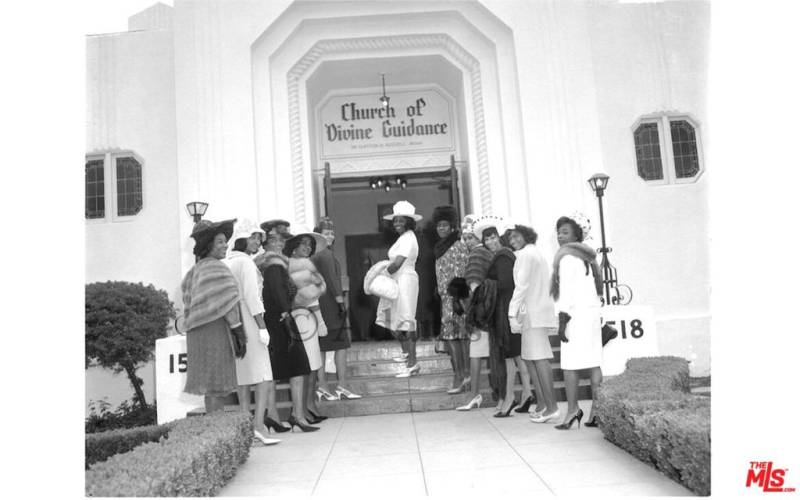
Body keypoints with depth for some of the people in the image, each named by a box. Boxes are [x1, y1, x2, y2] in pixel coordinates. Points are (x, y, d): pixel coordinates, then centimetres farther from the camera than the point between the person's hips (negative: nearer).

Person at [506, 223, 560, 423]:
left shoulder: (525, 254, -6)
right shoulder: (537, 254, 24)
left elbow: (522, 285, -13)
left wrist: (512, 311, -11)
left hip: (533, 312, -10)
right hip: (541, 310, 10)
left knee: (539, 358, -11)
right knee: (529, 358, 11)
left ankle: (551, 407, -11)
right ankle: (542, 403, 14)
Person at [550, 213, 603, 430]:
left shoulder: (567, 257, -6)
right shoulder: (586, 257, 19)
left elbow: (567, 290, -12)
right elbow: (597, 289, 19)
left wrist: (562, 321, -11)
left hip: (576, 315, -8)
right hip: (592, 312, 8)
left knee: (569, 365, -5)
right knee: (594, 364, 5)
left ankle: (572, 410, -4)